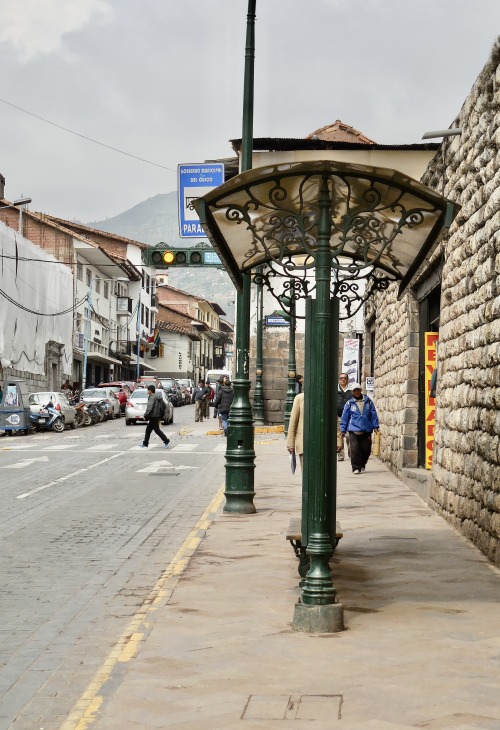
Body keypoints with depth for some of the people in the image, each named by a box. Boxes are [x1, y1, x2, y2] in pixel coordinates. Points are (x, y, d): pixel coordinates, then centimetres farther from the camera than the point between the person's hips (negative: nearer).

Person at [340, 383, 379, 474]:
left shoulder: (368, 401, 7)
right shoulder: (349, 403, 3)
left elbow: (373, 414, 11)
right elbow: (344, 417, 6)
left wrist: (375, 426, 6)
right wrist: (343, 429, 5)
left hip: (366, 430, 2)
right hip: (353, 431, -2)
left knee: (366, 449, 7)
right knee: (355, 450, -10)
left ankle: (362, 464, 31)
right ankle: (356, 468, -2)